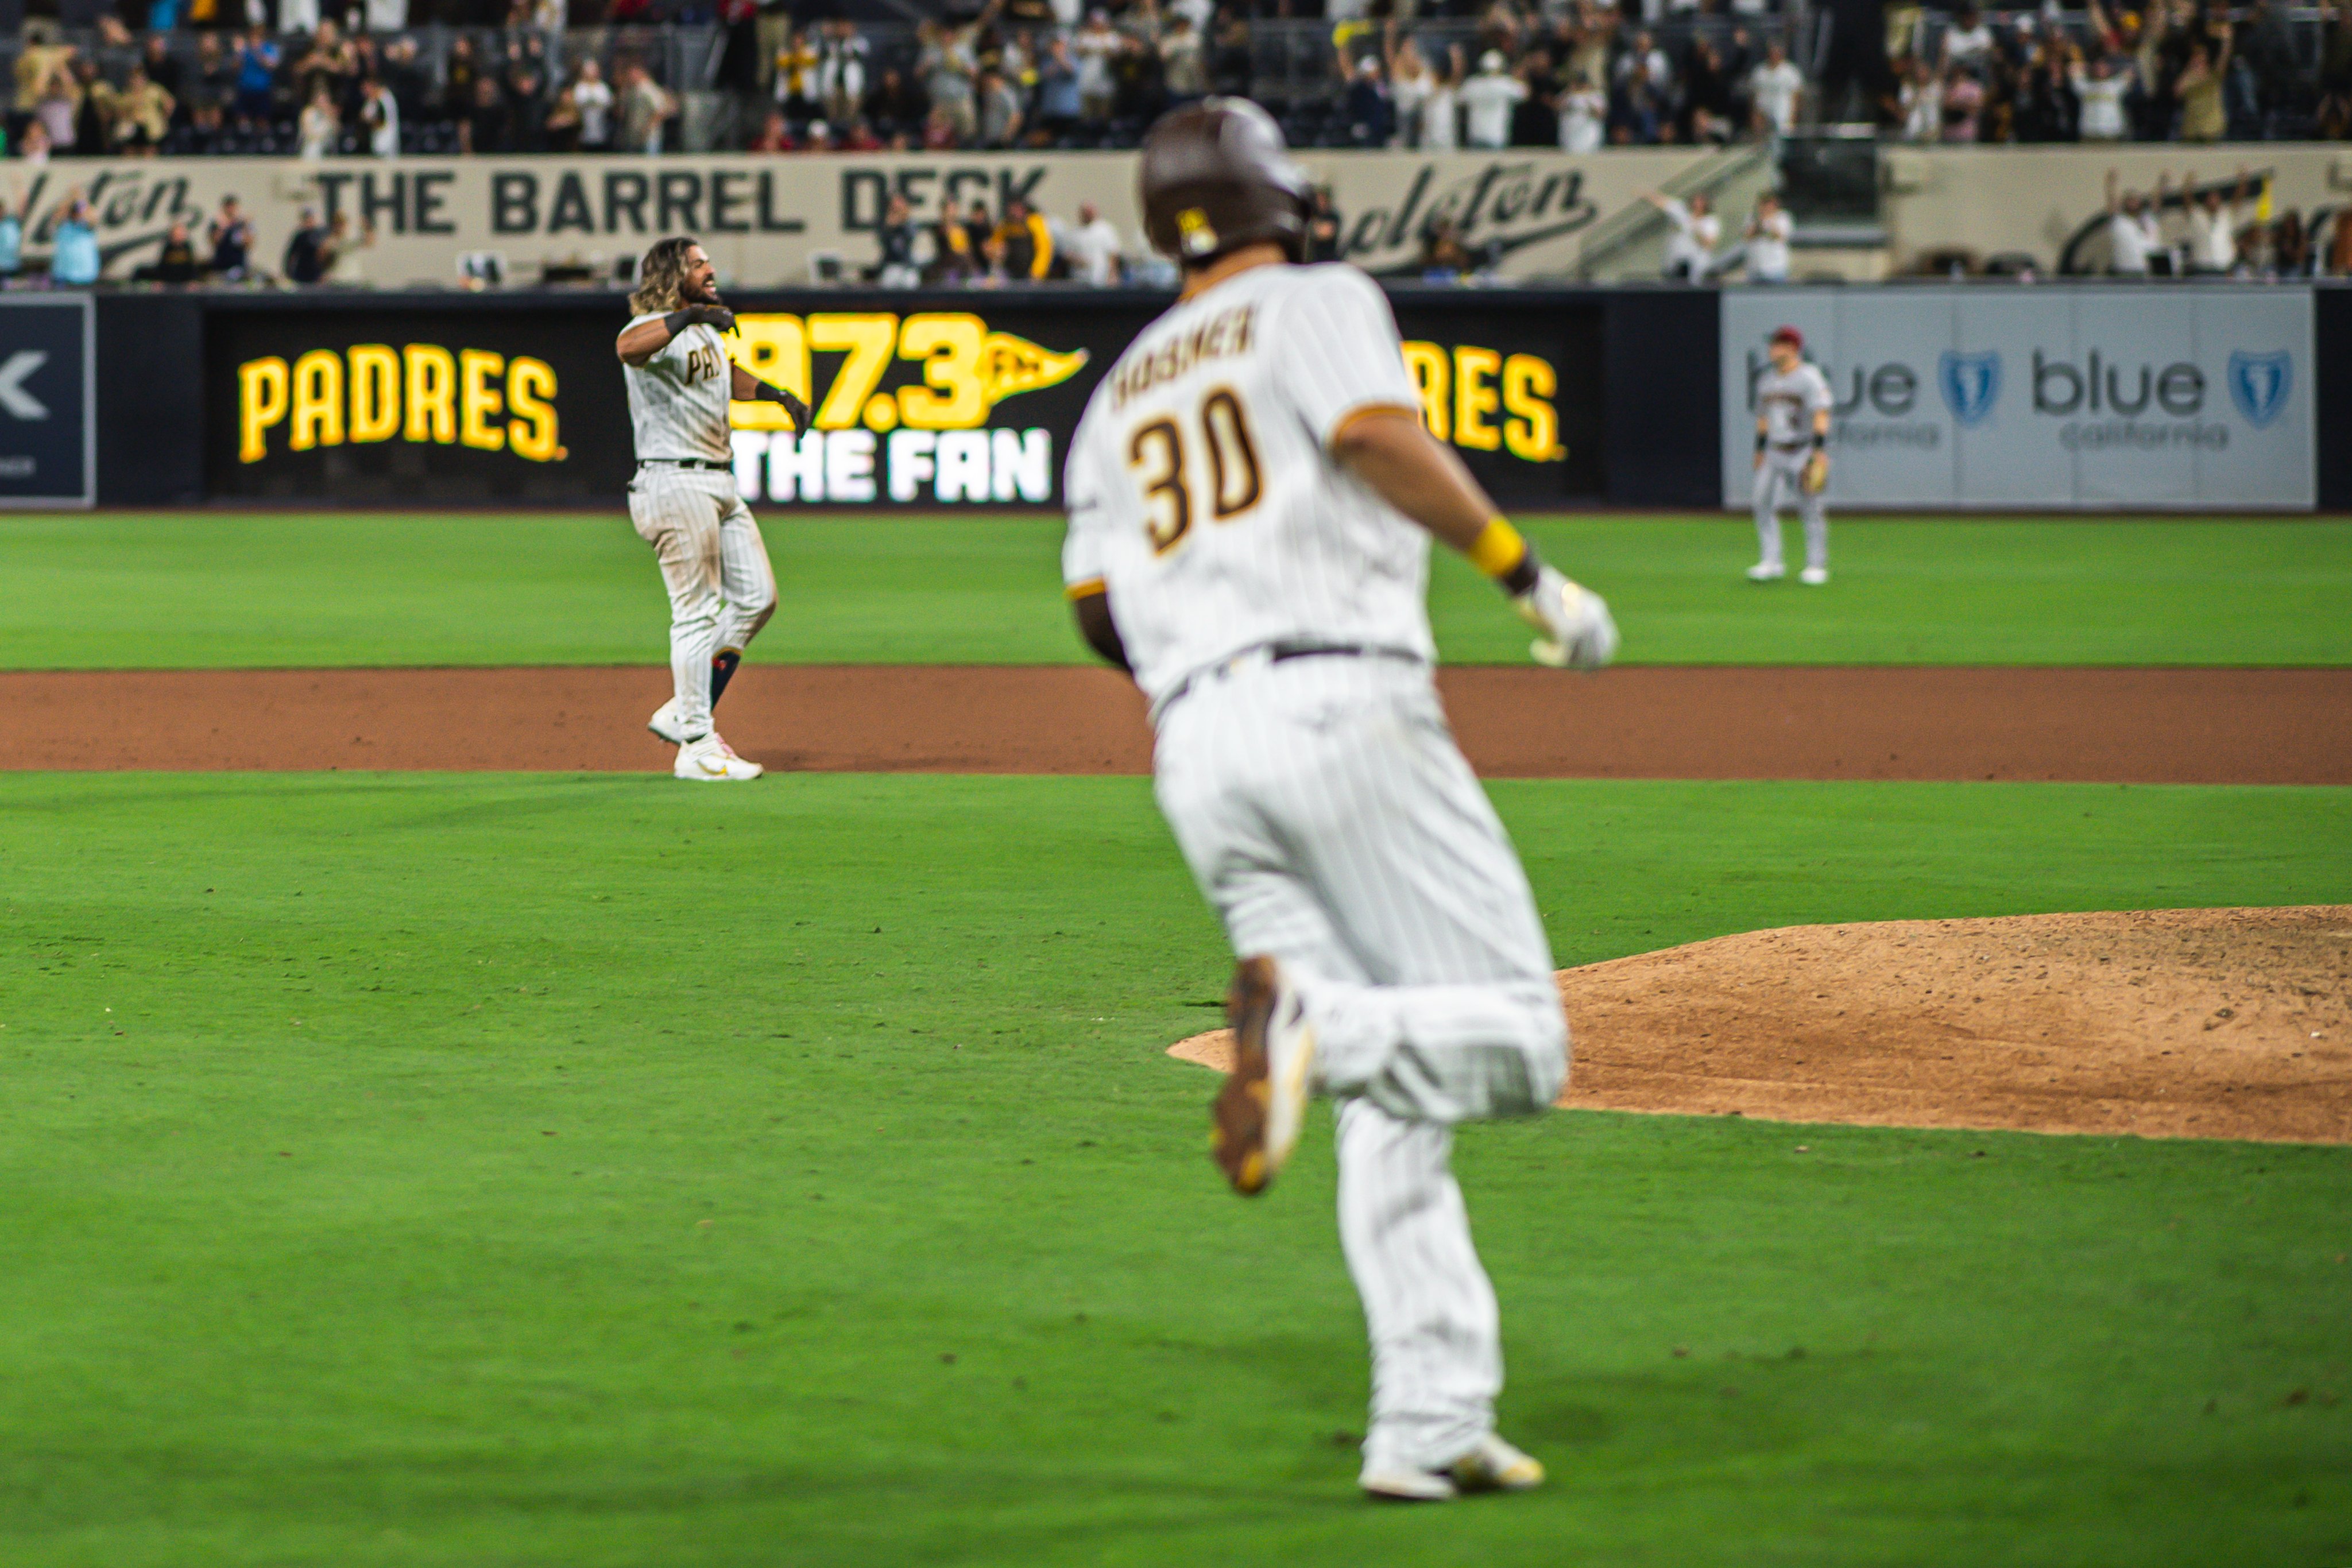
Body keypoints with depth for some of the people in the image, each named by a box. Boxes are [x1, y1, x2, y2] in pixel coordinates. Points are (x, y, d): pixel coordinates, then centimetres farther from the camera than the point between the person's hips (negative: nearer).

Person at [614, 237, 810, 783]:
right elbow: (628, 348, -38)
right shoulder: (654, 329, -13)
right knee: (698, 612, -9)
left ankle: (684, 712, 17)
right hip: (674, 485, -10)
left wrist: (778, 395, 29)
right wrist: (688, 316, -48)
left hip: (719, 485, 10)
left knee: (756, 599, 11)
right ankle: (697, 747, -6)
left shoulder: (707, 333, 17)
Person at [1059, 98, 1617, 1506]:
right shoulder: (1318, 305, 7)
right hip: (1342, 697, -6)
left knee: (1395, 1102, 8)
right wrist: (1531, 574, -11)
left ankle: (1431, 1420, -3)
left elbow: (1098, 612, 18)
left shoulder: (1123, 391, 24)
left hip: (1197, 752, 6)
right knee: (1515, 1038, -5)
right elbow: (1377, 437, -13)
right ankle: (1316, 1025, -34)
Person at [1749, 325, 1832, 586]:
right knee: (1764, 503, -4)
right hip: (1774, 454, 7)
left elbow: (1821, 415, -16)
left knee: (1810, 509, -4)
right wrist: (1760, 451, 21)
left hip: (1804, 453, -7)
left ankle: (1817, 565, 3)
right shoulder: (1767, 381, 14)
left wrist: (1820, 452, -24)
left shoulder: (1809, 377, -9)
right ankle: (1771, 562, -1)